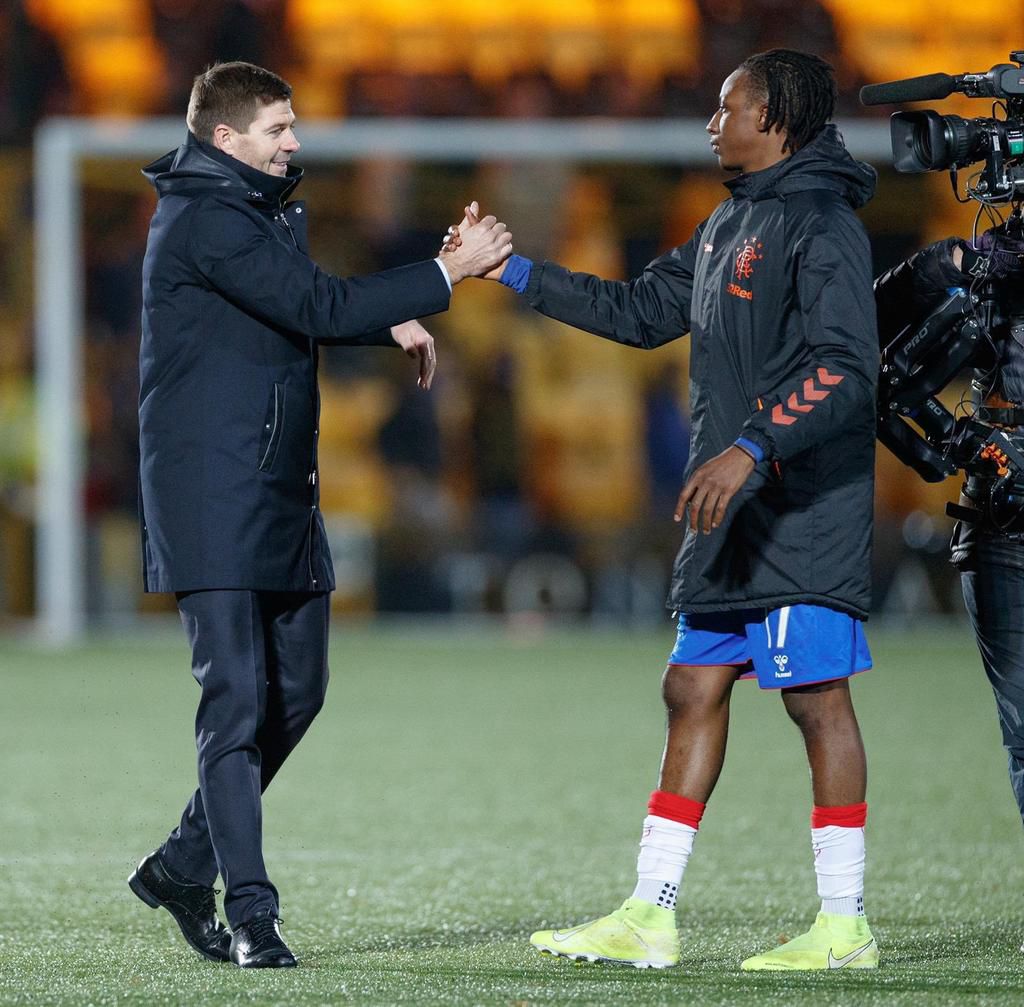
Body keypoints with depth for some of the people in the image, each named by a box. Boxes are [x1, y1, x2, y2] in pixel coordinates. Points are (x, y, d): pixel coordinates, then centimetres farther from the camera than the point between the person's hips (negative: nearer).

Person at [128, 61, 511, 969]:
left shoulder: (262, 211, 17)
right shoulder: (204, 219, -14)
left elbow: (305, 304, 28)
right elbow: (318, 308, -20)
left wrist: (391, 321, 7)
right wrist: (445, 275, -16)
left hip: (282, 494, 10)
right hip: (212, 494, -10)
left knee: (296, 691, 12)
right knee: (238, 698, -10)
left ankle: (183, 866, 24)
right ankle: (251, 915, -9)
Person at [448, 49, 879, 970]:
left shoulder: (821, 224, -12)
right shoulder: (732, 223, 17)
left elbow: (843, 367, -22)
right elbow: (643, 312, 26)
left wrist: (749, 448, -31)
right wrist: (511, 271, 25)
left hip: (805, 508, -10)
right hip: (732, 514, 10)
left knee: (816, 695, -7)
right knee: (694, 689, 8)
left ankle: (844, 928, -3)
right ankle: (649, 917, 11)